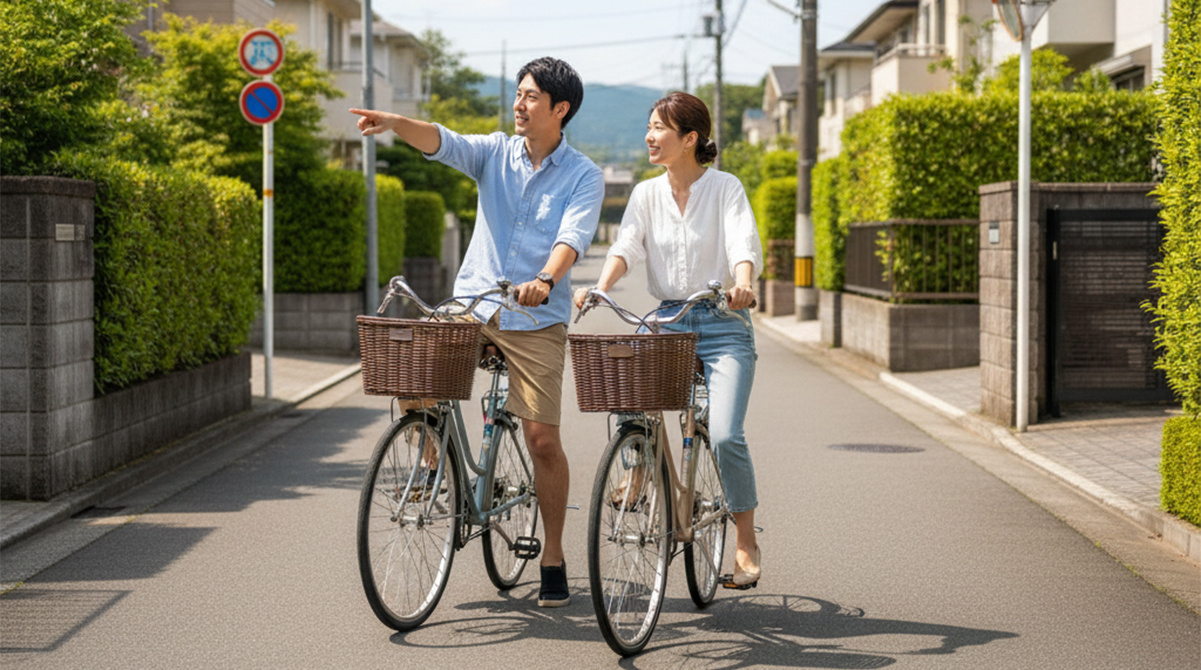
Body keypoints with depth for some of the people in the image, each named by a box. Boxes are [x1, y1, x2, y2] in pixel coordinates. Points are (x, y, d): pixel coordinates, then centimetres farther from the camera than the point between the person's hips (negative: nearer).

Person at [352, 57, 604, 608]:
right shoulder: (495, 153, 8)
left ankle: (553, 557, 11)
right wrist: (395, 123, -31)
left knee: (543, 439, -4)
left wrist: (545, 280, -37)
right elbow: (444, 144, -10)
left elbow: (573, 237, -17)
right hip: (469, 307, 3)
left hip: (536, 319, -3)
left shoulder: (583, 176, -1)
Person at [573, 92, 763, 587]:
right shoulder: (647, 194, 7)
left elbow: (743, 245, -17)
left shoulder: (725, 188, -3)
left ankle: (746, 543, 0)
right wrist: (599, 288, -25)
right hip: (667, 323, 4)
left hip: (722, 326, -4)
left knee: (724, 436, -17)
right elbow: (626, 247, -5)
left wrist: (741, 285, -39)